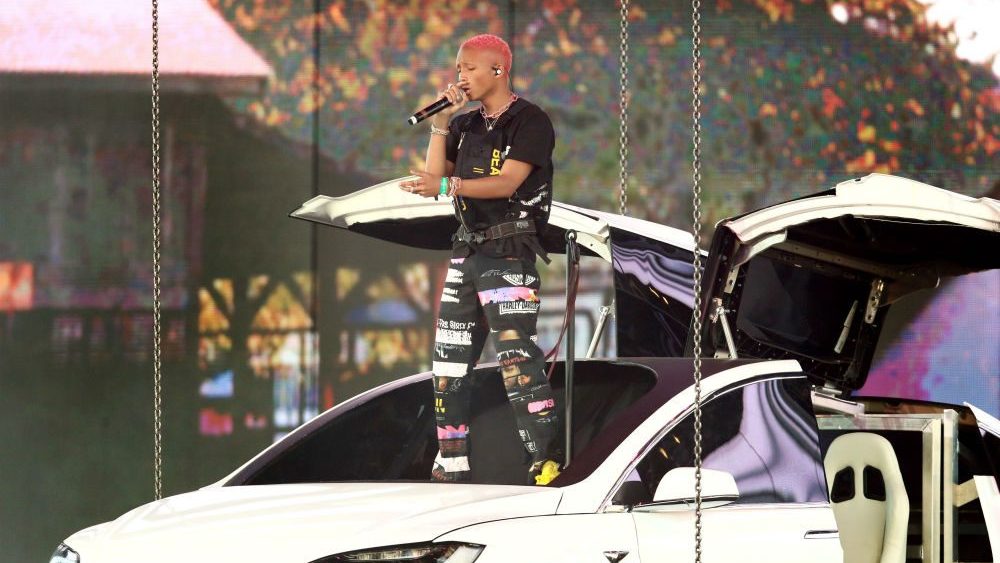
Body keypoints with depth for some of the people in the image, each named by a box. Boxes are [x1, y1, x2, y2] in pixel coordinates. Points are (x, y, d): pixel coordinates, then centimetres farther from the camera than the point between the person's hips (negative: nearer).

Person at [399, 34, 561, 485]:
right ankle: (451, 465, 15)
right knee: (448, 362, 9)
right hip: (466, 251, 8)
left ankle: (546, 461, -17)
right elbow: (435, 175, 11)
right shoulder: (467, 126, 15)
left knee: (515, 356, -17)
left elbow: (507, 182, -19)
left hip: (508, 253, -8)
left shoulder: (529, 122, -8)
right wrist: (441, 123, 1)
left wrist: (445, 186, -31)